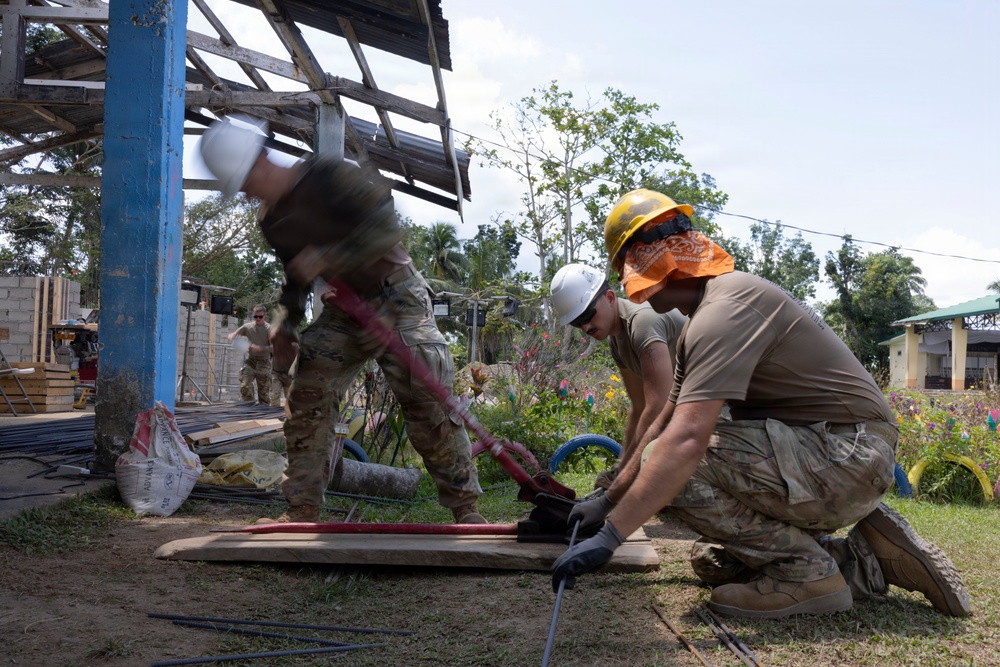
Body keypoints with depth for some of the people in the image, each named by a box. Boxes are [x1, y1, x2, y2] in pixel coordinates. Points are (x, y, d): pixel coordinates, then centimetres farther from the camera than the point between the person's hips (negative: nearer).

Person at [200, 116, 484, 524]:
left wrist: (325, 256, -29)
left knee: (428, 403, -12)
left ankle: (465, 507, -1)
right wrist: (287, 323, 7)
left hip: (395, 297, -7)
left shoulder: (328, 177, -18)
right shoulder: (271, 220, 5)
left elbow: (385, 228, -25)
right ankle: (302, 510, 10)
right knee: (306, 404, -1)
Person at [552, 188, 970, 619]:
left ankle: (805, 571, -10)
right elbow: (664, 422, 20)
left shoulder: (725, 307, -20)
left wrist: (610, 535, -31)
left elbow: (686, 438, -31)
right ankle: (866, 563, 11)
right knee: (712, 563, 13)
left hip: (846, 454, -10)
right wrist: (609, 498, 20)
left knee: (674, 469, -22)